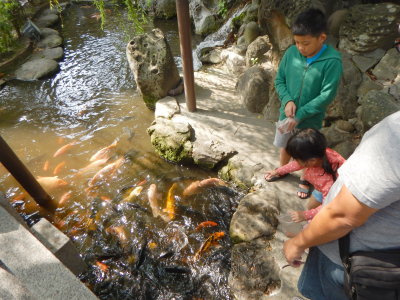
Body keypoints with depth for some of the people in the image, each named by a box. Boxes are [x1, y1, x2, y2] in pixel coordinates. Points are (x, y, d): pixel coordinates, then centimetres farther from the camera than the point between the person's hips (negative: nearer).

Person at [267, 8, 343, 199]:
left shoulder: (332, 61, -20)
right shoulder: (291, 53, -9)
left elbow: (327, 95, -20)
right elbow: (279, 80, 0)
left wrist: (300, 115, -23)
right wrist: (287, 100, -17)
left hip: (310, 119, -4)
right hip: (286, 114, 4)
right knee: (284, 146, 23)